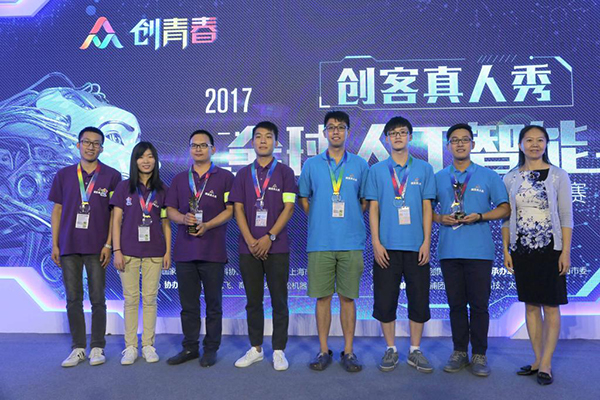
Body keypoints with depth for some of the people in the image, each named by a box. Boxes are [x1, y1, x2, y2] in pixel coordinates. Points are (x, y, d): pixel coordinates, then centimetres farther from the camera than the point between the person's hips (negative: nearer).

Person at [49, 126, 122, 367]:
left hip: (97, 247, -2)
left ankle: (97, 348, 15)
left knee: (97, 299, 4)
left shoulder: (112, 176, 1)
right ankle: (78, 348, 18)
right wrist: (54, 244, 4)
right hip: (68, 246, 2)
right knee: (73, 299, 7)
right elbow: (57, 210, 10)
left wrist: (108, 244, -7)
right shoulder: (64, 175, 9)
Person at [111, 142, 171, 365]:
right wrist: (116, 250, -5)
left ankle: (148, 345, 15)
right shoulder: (124, 187, 3)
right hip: (129, 251, 0)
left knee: (150, 298, 5)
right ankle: (130, 347, 15)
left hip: (154, 252, 1)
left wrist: (168, 251, 2)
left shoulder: (162, 189, 6)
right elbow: (116, 221, 2)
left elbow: (166, 223, 7)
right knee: (131, 299, 4)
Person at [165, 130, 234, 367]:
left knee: (213, 303, 5)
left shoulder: (225, 177, 3)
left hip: (213, 250, -3)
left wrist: (207, 225, -17)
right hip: (184, 250, 4)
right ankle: (190, 347, 22)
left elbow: (230, 210, -3)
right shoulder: (180, 179, 14)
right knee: (188, 304, 10)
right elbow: (170, 210, 10)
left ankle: (211, 349, 17)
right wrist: (183, 218, -11)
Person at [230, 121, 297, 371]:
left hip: (277, 247, -2)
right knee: (253, 301, 10)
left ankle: (279, 351, 15)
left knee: (279, 301, 3)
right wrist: (250, 240, -8)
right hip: (249, 247, 3)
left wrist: (269, 237, -13)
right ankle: (255, 348, 23)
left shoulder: (285, 172, 3)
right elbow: (238, 209, 5)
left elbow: (288, 208, -4)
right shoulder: (243, 174, 11)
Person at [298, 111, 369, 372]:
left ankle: (348, 351, 17)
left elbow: (365, 201, 13)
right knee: (322, 296, 5)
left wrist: (350, 220, 3)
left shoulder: (360, 165, 7)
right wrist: (318, 220, 5)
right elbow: (303, 199, 14)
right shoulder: (312, 164, 7)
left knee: (347, 297, 5)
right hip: (320, 241, 0)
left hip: (351, 242, 0)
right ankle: (324, 351, 18)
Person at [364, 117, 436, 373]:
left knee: (419, 299, 6)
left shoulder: (424, 169, 7)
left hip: (416, 246, 1)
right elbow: (373, 208, 3)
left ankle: (415, 351, 22)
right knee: (385, 300, 4)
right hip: (387, 246, 0)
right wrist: (376, 242, -5)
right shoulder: (377, 170, 6)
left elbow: (427, 208, 5)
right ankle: (390, 349, 20)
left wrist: (426, 242, -3)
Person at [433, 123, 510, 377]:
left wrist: (479, 216, -11)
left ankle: (479, 355, 14)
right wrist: (440, 219, -6)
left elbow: (505, 208, 4)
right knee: (456, 303, 9)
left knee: (479, 304, 1)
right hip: (449, 249, 2)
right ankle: (459, 352, 20)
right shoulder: (438, 178, 11)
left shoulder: (488, 176, 6)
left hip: (479, 249, -2)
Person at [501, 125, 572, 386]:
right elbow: (506, 217, 8)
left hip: (550, 249, -3)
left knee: (550, 305, 1)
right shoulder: (511, 178, 6)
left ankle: (546, 364, 10)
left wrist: (566, 251, -8)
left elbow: (566, 217, -3)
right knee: (531, 305, 9)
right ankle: (537, 359, 20)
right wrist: (506, 250, 3)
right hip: (522, 249, 3)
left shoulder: (558, 176, -1)